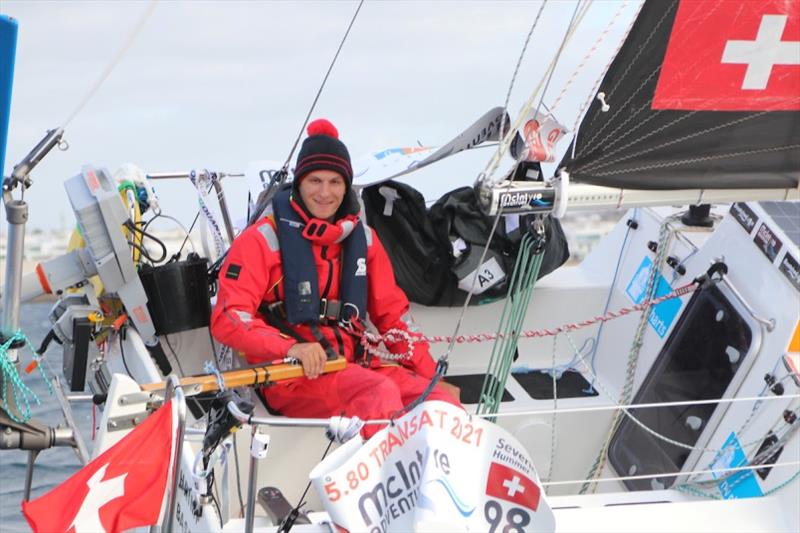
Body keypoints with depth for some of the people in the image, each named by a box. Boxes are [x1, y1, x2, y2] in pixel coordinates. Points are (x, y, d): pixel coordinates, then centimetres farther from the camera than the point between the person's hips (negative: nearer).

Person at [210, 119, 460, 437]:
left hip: (354, 364, 6)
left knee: (444, 405, -20)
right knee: (379, 392, -34)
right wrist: (291, 348, -25)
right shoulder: (264, 239, 1)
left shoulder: (361, 237, 16)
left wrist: (431, 376, 9)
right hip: (290, 375, -6)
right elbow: (227, 318, -8)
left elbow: (391, 312, 22)